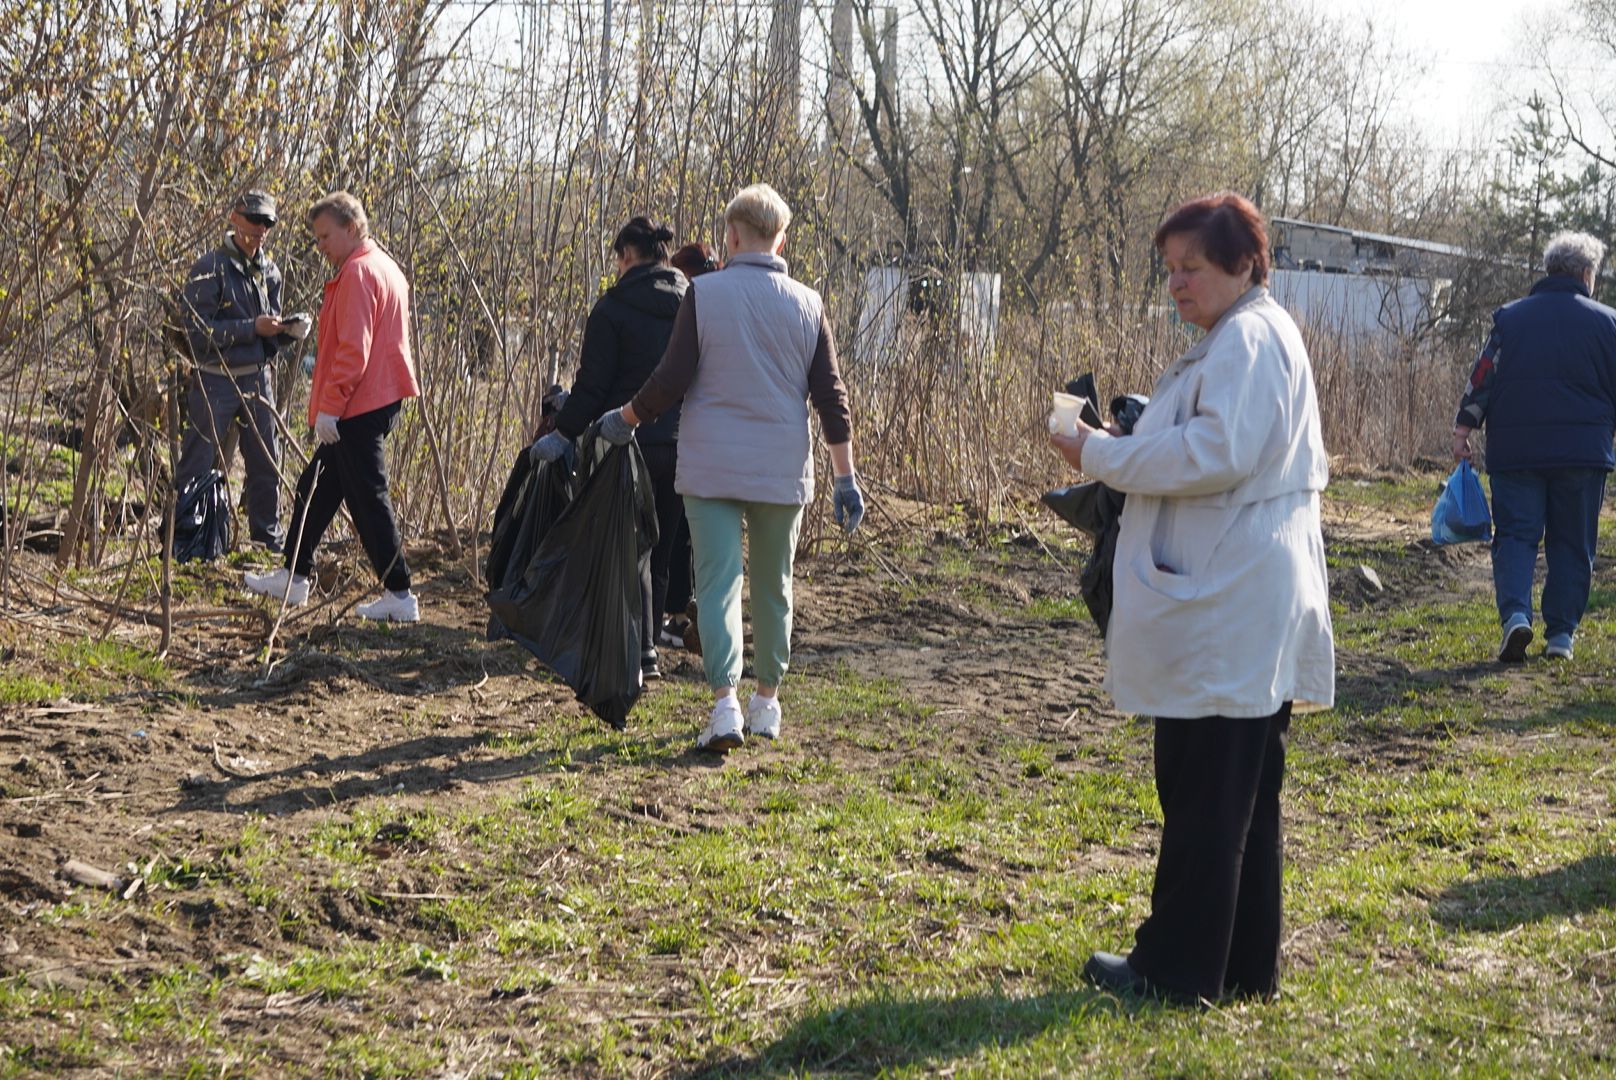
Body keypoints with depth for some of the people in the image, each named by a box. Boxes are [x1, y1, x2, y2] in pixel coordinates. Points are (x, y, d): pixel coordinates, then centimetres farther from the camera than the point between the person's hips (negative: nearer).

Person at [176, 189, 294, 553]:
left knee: (267, 461, 11)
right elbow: (198, 330, -16)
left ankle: (268, 537, 22)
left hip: (258, 378, 6)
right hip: (216, 381, -6)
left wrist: (285, 331, -6)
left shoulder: (269, 270, 10)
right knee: (198, 466, -2)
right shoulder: (210, 268, -10)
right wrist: (252, 328, -22)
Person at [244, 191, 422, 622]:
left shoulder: (357, 273, -15)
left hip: (357, 407, -11)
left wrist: (330, 406, -20)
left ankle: (399, 595, -3)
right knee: (316, 488, 17)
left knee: (368, 498, -6)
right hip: (379, 397, 11)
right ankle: (294, 576, 26)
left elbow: (353, 349, -22)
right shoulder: (384, 267, 16)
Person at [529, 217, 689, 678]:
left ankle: (641, 652, -6)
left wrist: (563, 433, -1)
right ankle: (649, 642, 19)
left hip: (631, 443, -5)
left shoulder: (613, 307, -9)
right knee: (662, 550, 13)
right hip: (682, 445, 5)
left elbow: (593, 383, -11)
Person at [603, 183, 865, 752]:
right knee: (774, 587, 14)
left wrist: (625, 418, 9)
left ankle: (725, 704, -14)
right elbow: (831, 396, 2)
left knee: (718, 582, -2)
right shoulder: (807, 305, 2)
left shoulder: (703, 294, -6)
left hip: (712, 467, -2)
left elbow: (672, 380, -8)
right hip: (783, 471, 2)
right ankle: (766, 703, 22)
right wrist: (845, 477, 6)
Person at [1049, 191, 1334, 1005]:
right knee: (1243, 795, 14)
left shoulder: (1246, 339, -14)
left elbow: (1217, 454, -23)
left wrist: (1103, 456, -14)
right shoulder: (1251, 337, 19)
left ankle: (1177, 968, 4)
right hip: (1243, 603, 11)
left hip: (1227, 608, -11)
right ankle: (1245, 964, 21)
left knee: (1203, 796, -3)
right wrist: (1127, 449, 13)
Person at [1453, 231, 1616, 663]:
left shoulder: (1510, 317, 4)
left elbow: (1483, 377, 0)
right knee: (1572, 543, 8)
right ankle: (1561, 632, 6)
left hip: (1515, 449, 1)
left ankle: (1515, 613, -18)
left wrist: (1463, 428, 5)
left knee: (1515, 534, 3)